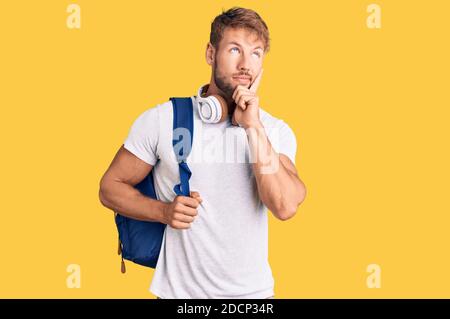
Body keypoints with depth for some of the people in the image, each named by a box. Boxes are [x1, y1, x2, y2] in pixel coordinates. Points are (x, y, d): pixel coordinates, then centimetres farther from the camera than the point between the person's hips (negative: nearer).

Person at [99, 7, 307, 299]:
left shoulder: (277, 131, -5)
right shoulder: (161, 120, -8)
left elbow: (285, 207, -19)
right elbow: (111, 187, -1)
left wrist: (253, 127, -21)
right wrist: (164, 212, -17)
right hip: (179, 290, -1)